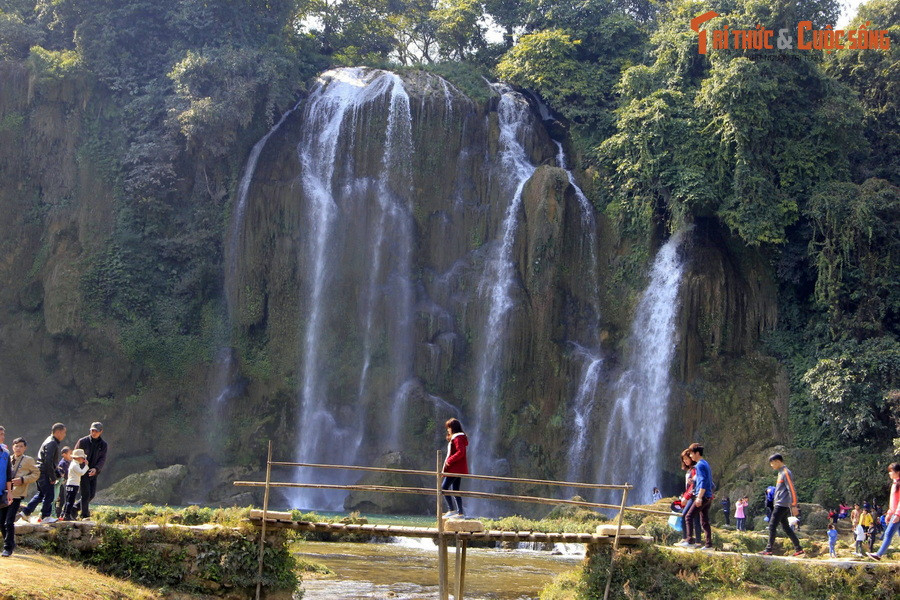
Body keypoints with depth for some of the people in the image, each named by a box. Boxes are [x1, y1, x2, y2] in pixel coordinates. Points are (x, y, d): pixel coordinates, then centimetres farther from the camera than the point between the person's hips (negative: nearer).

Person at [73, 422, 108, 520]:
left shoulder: (103, 445, 3)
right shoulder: (83, 441, -4)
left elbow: (102, 460, -4)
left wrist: (96, 469, -21)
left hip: (94, 472, 4)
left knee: (92, 494, 4)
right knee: (86, 493, -9)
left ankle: (75, 507, 23)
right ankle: (85, 515, -2)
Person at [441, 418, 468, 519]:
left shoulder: (457, 438, -13)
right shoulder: (454, 438, 19)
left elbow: (460, 452, -24)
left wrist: (449, 461, -20)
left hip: (456, 468, -11)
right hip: (457, 468, 11)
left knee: (444, 487, -11)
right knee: (455, 489, 10)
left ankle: (452, 510, -12)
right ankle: (460, 513, 9)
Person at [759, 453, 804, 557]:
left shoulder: (786, 473, -12)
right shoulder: (781, 473, 18)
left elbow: (791, 490, -16)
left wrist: (794, 506, -19)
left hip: (782, 505, -10)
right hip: (780, 504, 10)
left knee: (772, 525, -10)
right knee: (786, 527, 11)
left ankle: (768, 550, -10)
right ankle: (798, 549, 13)